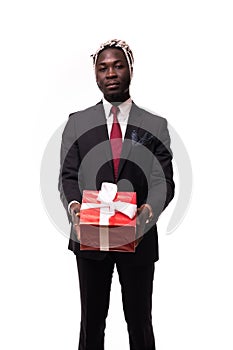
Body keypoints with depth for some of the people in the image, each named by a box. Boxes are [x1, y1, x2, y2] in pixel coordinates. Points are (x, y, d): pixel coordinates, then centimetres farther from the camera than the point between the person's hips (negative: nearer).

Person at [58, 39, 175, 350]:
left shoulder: (156, 125, 2)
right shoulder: (77, 122, 5)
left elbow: (163, 181, -5)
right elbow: (68, 175, 0)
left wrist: (149, 211, -26)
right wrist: (74, 206, -21)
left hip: (139, 237, 0)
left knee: (140, 321, 15)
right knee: (91, 321, 16)